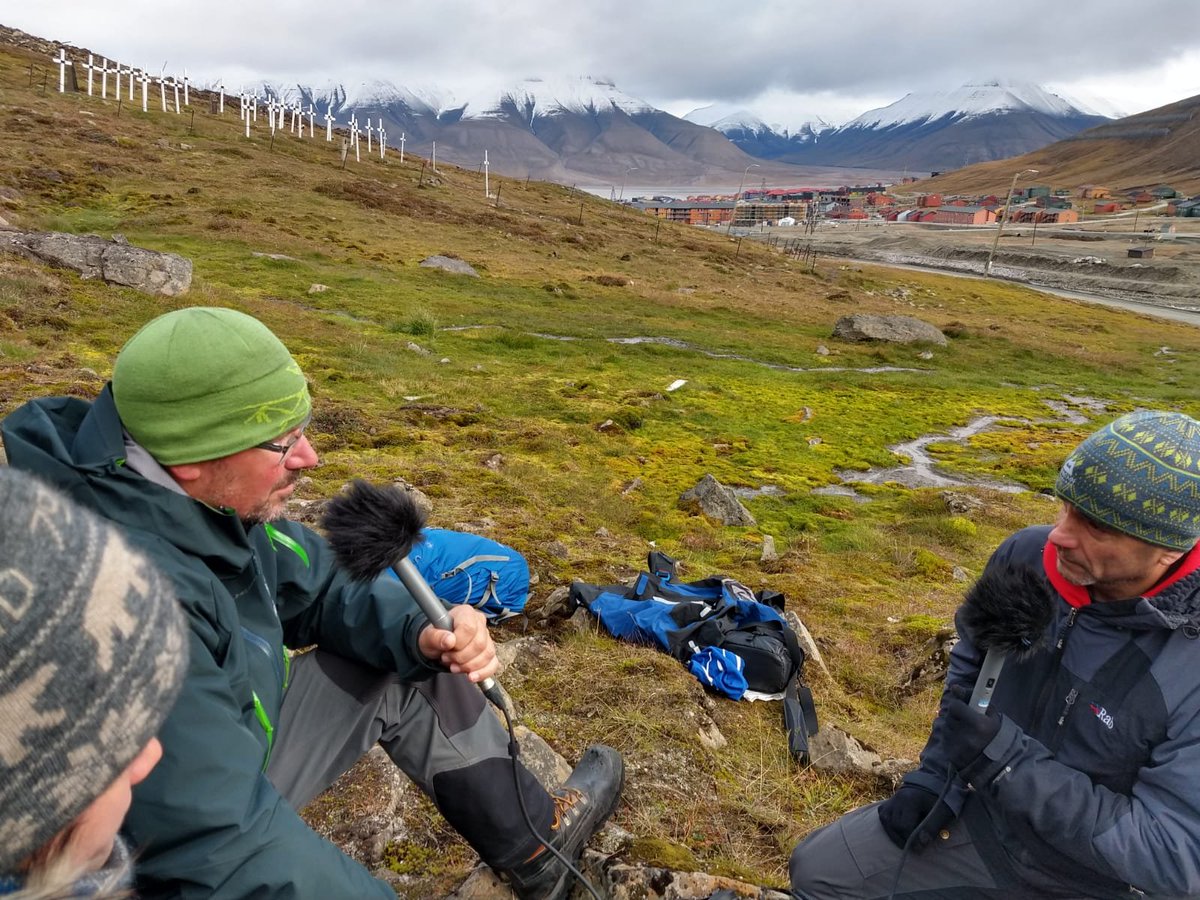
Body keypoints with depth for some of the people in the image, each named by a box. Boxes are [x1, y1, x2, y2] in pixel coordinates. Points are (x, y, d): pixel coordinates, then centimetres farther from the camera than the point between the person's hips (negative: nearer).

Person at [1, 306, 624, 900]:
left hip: (236, 754, 7)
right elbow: (225, 848, -35)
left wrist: (421, 632, -17)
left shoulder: (203, 496, -13)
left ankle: (536, 845, 19)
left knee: (408, 672, 4)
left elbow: (322, 583, 1)